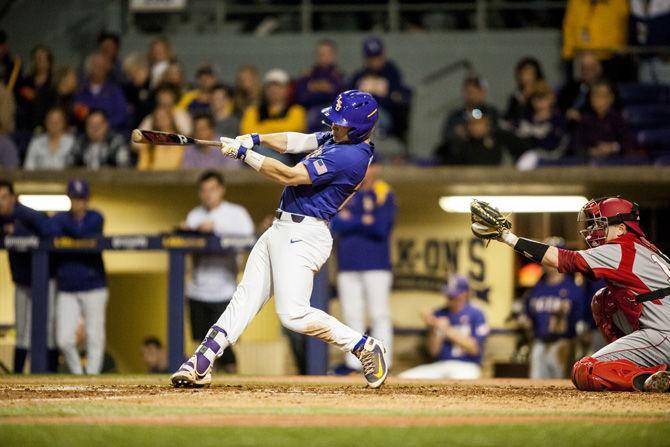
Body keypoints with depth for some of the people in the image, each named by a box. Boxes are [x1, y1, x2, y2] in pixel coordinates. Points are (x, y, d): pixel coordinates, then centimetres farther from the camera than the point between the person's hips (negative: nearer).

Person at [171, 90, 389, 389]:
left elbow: (290, 175, -23)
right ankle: (200, 365, 8)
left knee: (293, 314, -16)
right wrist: (257, 138, -5)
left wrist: (244, 153, -18)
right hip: (280, 230, 10)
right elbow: (295, 142, 14)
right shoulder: (335, 139, 10)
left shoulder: (351, 156, -21)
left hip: (303, 235, -10)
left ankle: (366, 348, -3)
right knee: (245, 297, 7)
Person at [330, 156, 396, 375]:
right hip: (348, 266, 5)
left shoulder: (385, 194, 0)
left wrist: (349, 221, -5)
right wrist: (363, 222, -10)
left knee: (379, 315, -6)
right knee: (351, 315, 7)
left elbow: (380, 227, -13)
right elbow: (334, 225, 0)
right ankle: (353, 362, 11)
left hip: (375, 265, -5)